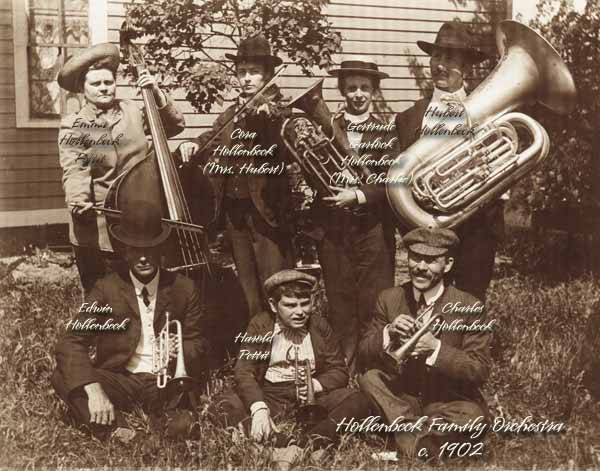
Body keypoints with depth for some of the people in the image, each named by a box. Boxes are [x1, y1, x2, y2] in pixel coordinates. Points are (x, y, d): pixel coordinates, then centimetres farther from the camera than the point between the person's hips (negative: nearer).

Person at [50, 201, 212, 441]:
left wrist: (184, 350, -20)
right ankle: (119, 429, -35)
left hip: (165, 383, -1)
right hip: (119, 383, 1)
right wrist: (94, 389, -29)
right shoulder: (106, 289, -1)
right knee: (62, 378, -25)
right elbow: (70, 343, -11)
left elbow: (201, 345, 7)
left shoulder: (183, 289, 3)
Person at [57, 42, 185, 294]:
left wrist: (157, 94, -3)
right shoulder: (73, 126, -2)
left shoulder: (132, 111, 8)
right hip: (97, 226, -2)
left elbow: (175, 125, 8)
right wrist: (79, 203, -33)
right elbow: (74, 170, -16)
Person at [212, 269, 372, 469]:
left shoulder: (319, 325, 5)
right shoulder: (259, 325, -1)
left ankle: (303, 446, -38)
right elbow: (244, 371, -11)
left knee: (357, 401, -24)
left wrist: (317, 384, -20)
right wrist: (259, 408, -31)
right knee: (228, 406, -29)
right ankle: (283, 447, -39)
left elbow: (339, 370, 5)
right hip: (269, 395, -1)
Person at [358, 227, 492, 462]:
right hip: (401, 398, 3)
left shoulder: (469, 307, -9)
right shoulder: (389, 298, 0)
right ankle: (416, 441, -28)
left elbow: (480, 371, -14)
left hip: (448, 403, -2)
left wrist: (435, 348, -28)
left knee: (474, 416, -33)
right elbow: (364, 355, -1)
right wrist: (388, 333, -22)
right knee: (369, 378, -25)